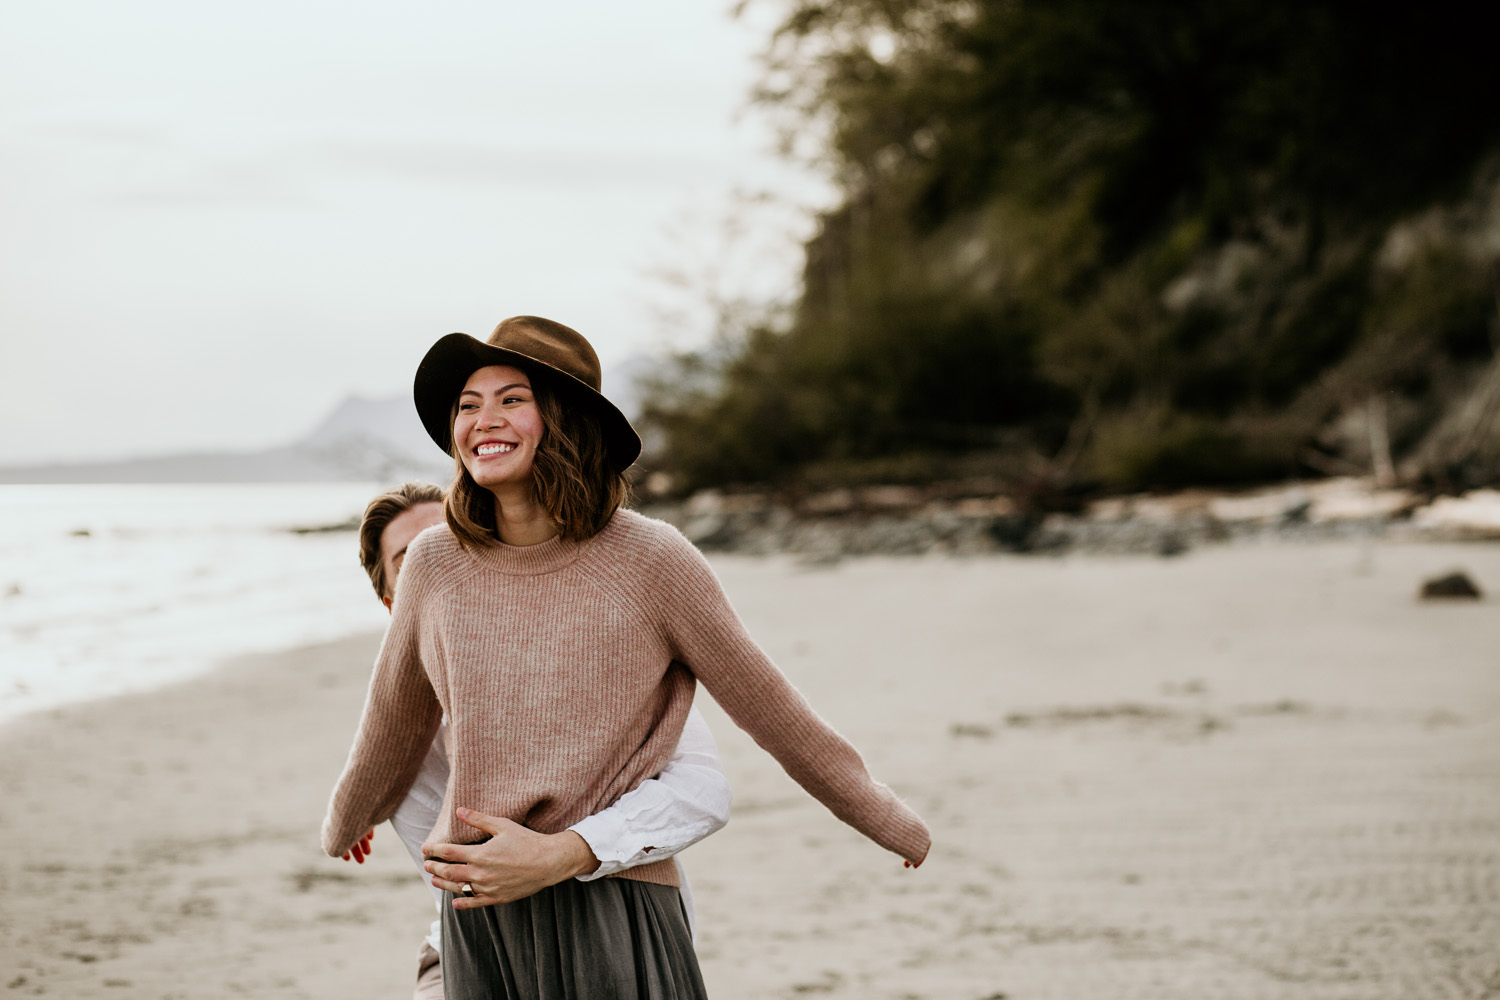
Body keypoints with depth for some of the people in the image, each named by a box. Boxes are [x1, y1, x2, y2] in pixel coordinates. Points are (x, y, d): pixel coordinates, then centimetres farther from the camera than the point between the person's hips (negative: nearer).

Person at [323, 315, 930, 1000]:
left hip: (615, 914, -3)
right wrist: (345, 823, 38)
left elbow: (773, 711, 5)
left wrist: (890, 822, 13)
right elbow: (393, 720, 22)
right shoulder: (435, 564, 3)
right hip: (477, 921, 3)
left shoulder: (651, 560, -5)